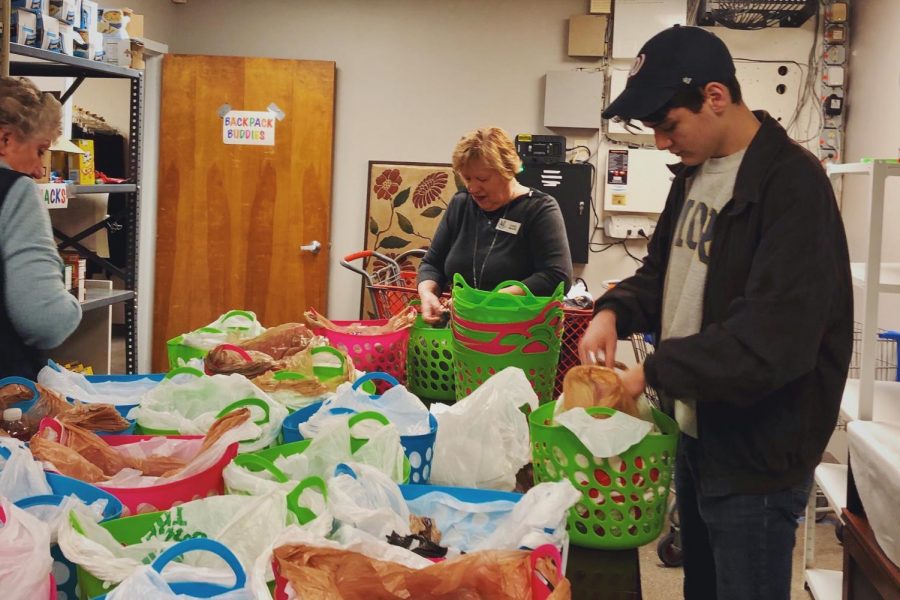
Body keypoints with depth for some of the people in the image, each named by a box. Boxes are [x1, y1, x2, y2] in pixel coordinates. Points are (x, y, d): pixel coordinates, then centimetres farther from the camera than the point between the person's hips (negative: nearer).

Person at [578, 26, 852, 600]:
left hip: (757, 460, -8)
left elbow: (773, 341, -28)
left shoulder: (792, 183, -21)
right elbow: (663, 273, 17)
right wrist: (615, 311, -5)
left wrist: (653, 372, -22)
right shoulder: (694, 173, 7)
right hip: (695, 434, 9)